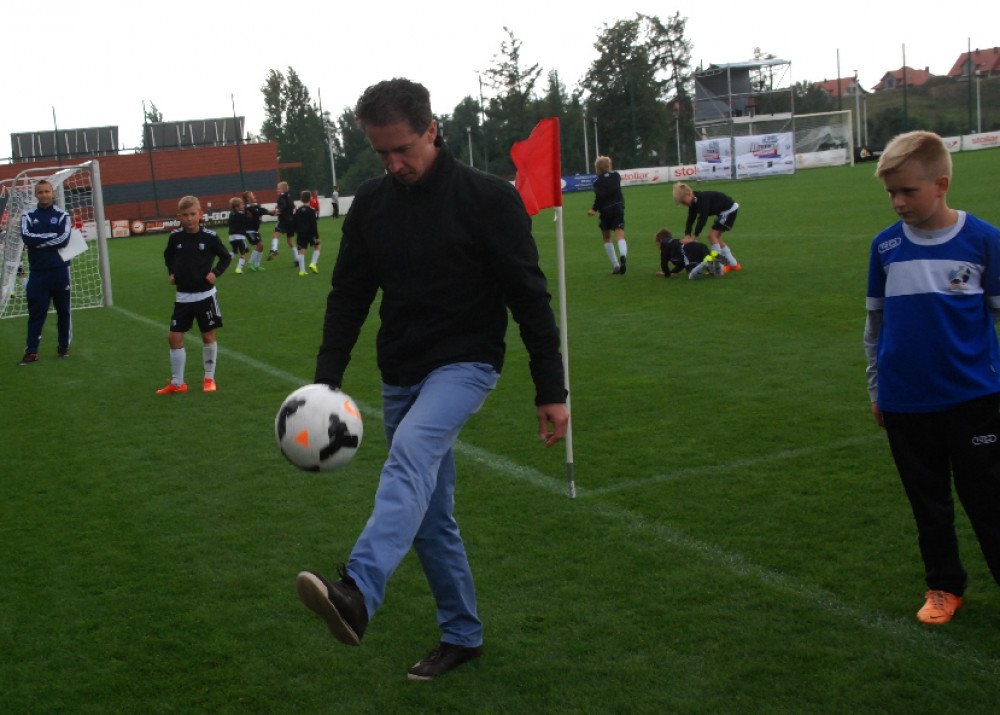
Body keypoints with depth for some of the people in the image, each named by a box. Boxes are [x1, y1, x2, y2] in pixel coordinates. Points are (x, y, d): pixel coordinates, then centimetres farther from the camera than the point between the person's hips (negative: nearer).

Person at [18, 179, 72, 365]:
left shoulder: (62, 215, 3)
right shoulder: (28, 216, 6)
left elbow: (63, 240, -13)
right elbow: (27, 238, -13)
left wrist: (38, 242, -11)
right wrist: (52, 235, -15)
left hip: (60, 270, 0)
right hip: (37, 272, 0)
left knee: (63, 310, 9)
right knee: (36, 311, -2)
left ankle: (64, 346, 22)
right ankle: (31, 351, -2)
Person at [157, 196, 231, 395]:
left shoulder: (209, 236, -11)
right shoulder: (175, 236, -4)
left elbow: (226, 257, 2)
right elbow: (168, 255, 16)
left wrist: (215, 273, -12)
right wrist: (171, 272, 2)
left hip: (205, 294, -2)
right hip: (183, 296, 3)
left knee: (208, 336, 6)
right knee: (174, 337, 1)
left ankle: (209, 378, 22)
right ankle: (177, 383, 13)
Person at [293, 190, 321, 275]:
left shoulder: (298, 210, 5)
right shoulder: (311, 210, -10)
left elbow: (293, 222, 9)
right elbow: (314, 224, -14)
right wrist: (317, 236, -12)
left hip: (301, 233, 4)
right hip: (310, 233, -4)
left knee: (302, 251, 3)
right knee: (317, 247, 15)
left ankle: (302, 270, -1)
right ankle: (313, 264, -2)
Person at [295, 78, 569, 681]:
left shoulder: (487, 198, -10)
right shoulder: (371, 205, 4)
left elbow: (530, 296, -9)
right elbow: (349, 297, 9)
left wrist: (551, 391, -9)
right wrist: (326, 380, -2)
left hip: (465, 364, -6)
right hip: (401, 374, 6)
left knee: (411, 454, -34)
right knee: (430, 516, 11)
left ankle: (357, 595, -48)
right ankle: (462, 634, 27)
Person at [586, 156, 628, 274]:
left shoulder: (598, 181, -8)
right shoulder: (616, 175, 8)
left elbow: (600, 196, -17)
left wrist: (594, 209, -11)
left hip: (606, 210, -2)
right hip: (618, 208, 2)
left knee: (606, 238, 16)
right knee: (620, 236, -9)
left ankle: (616, 266, 13)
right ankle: (623, 255, -42)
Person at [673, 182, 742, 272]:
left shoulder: (703, 199, -30)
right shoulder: (694, 201, -2)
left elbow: (702, 219, -35)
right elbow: (690, 219, -4)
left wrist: (694, 237, -34)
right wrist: (687, 236, -17)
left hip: (730, 209, -10)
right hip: (724, 211, 10)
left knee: (712, 235, -12)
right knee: (716, 237, 12)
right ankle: (733, 264, 19)